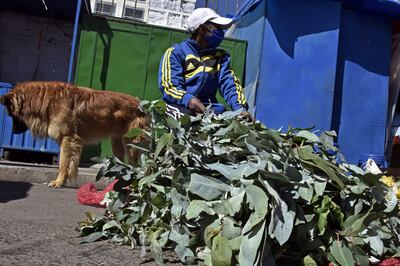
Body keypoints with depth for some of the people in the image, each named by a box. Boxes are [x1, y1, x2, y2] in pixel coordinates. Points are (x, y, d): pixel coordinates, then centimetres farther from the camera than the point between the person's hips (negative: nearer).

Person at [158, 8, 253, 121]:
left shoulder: (220, 56, 17)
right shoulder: (176, 52, 4)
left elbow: (229, 84, 3)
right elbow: (169, 86, -8)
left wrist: (240, 108, -18)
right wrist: (188, 99, -31)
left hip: (209, 108, 4)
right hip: (181, 106, -4)